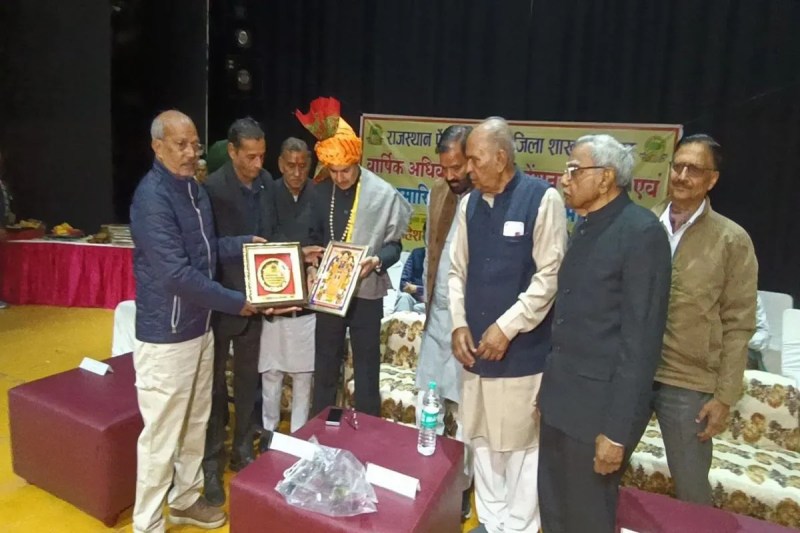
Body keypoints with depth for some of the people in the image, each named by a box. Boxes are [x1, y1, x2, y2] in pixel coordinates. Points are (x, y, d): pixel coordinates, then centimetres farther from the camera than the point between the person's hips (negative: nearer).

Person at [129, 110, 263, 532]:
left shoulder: (194, 189, 9)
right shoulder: (152, 197, -20)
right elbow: (177, 274, -26)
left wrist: (245, 243, 3)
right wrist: (236, 303, -19)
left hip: (199, 325, 9)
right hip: (166, 335, -9)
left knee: (196, 423, 20)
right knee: (162, 434, 4)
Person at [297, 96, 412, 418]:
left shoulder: (384, 194, -11)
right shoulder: (321, 192, 1)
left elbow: (394, 245, -5)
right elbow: (315, 237, 10)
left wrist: (377, 261, -25)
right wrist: (311, 267, -7)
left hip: (366, 293, -3)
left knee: (366, 368, 11)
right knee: (324, 365, 16)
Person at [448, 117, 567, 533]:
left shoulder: (542, 199, -11)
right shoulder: (469, 204, 6)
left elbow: (549, 275, -12)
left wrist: (507, 327, -14)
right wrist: (459, 324, 0)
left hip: (523, 349, -5)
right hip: (476, 345, 6)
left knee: (521, 442, 7)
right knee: (481, 438, 16)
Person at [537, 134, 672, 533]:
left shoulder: (641, 232, -16)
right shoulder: (584, 226, 9)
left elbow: (641, 340, -18)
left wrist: (617, 428, -18)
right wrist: (550, 382, 12)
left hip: (600, 404, -7)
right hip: (562, 397, 7)